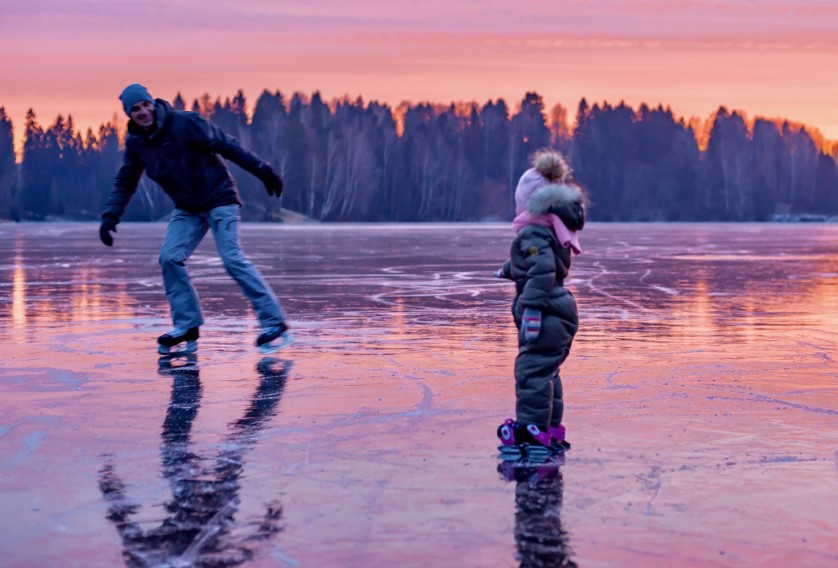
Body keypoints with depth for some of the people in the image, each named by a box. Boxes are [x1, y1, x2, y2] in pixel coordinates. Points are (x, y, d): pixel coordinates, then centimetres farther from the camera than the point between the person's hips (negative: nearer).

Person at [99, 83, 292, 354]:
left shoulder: (185, 123, -18)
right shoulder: (135, 143, 0)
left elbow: (227, 146, -15)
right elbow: (124, 183, 9)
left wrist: (263, 171, -16)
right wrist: (110, 216, -3)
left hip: (219, 199, -6)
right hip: (187, 209, 6)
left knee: (233, 259, -16)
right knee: (170, 258, -8)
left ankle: (276, 324, -14)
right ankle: (187, 328, 3)